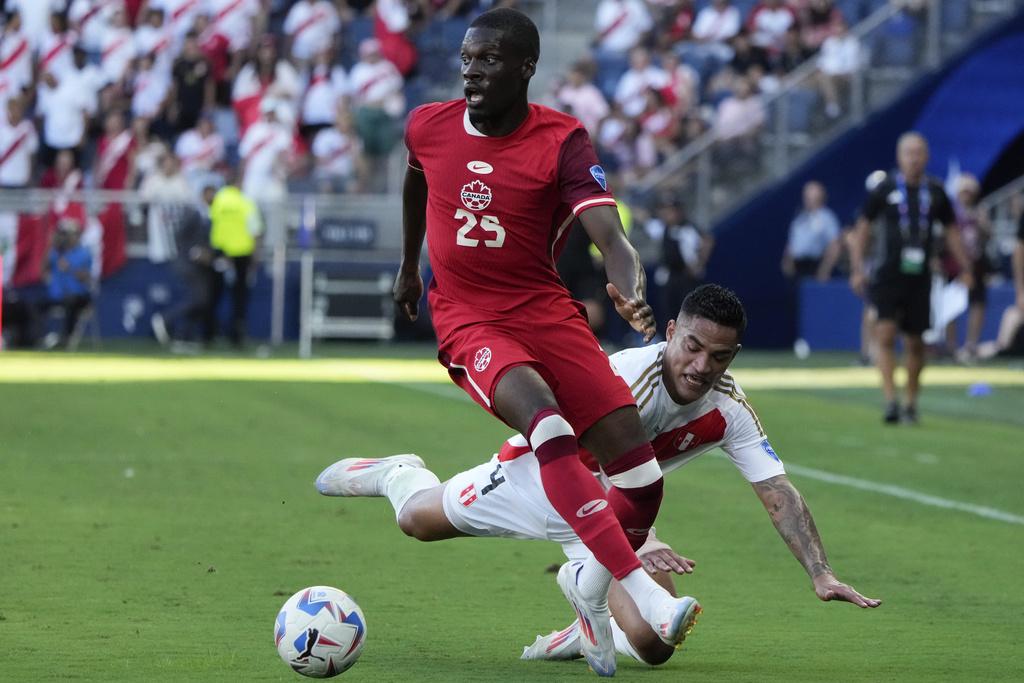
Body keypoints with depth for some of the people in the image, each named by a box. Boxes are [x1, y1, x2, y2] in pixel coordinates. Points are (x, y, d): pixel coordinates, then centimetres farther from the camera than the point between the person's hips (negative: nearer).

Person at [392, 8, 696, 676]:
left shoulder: (563, 141, -9)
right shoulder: (428, 127, 0)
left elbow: (608, 233, -23)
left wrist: (630, 288, -44)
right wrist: (408, 265, 35)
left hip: (546, 312, 1)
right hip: (466, 320, -1)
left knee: (641, 474, -10)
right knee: (547, 421, -33)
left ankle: (590, 583, 21)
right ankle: (642, 590, -41)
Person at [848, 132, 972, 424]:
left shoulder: (935, 192, 7)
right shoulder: (884, 189, 0)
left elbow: (951, 231, 16)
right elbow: (862, 228, 5)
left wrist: (965, 269, 9)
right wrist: (857, 268, -3)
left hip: (920, 278, 2)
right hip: (888, 276, -2)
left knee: (916, 343, 6)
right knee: (885, 333, -16)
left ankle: (911, 405, 18)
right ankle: (890, 401, -19)